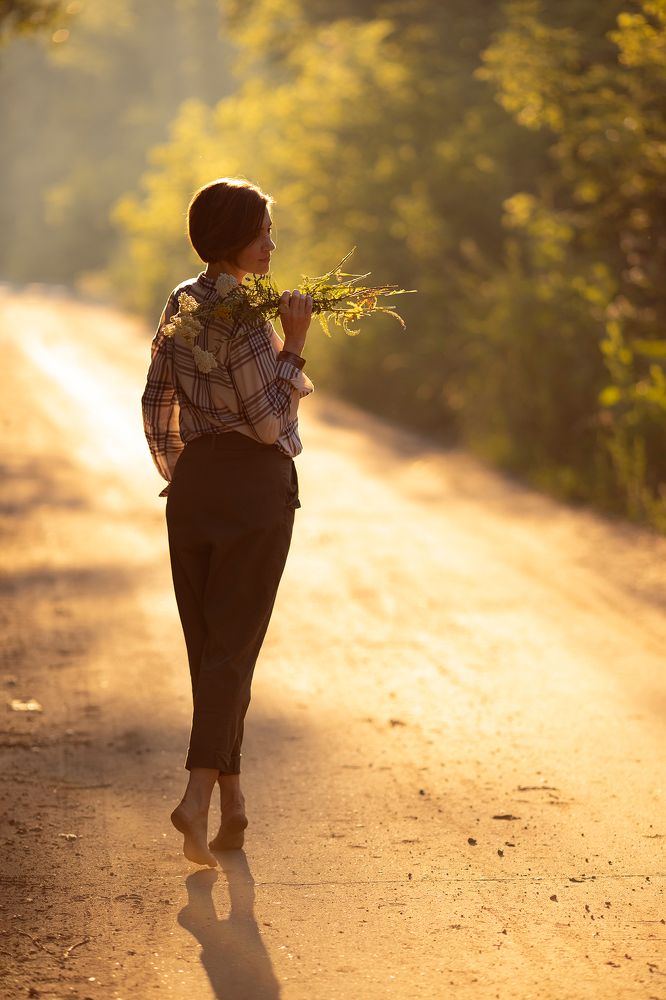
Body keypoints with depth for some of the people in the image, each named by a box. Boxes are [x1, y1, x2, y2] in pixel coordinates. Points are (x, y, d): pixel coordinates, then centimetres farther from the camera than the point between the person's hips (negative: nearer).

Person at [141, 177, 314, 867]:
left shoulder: (179, 304, 9)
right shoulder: (245, 317, -16)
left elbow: (156, 403, 14)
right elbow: (270, 423, -17)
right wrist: (294, 344, -14)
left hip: (193, 481, 7)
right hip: (254, 482, -7)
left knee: (206, 643, 11)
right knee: (233, 646, -5)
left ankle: (231, 796, 19)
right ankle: (199, 793, -16)